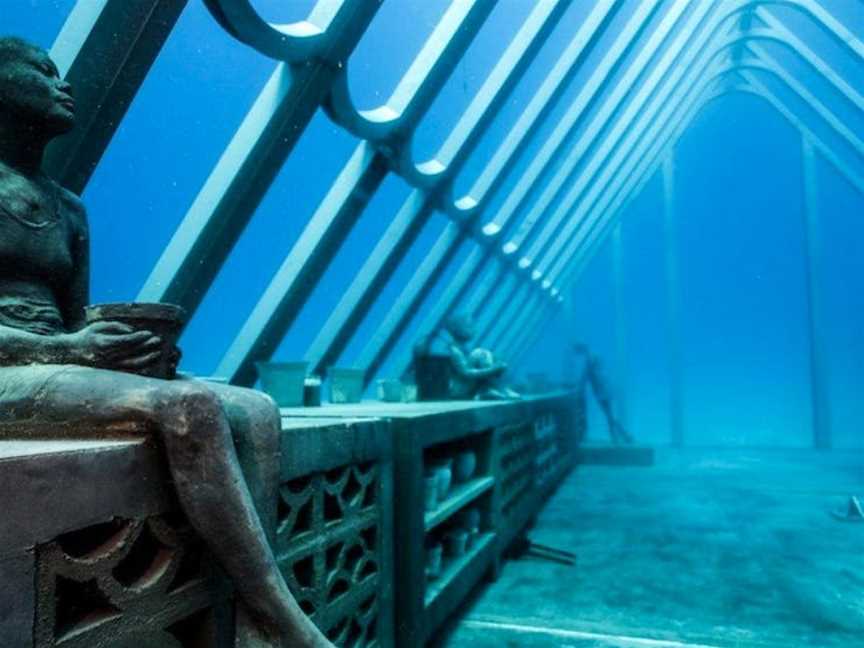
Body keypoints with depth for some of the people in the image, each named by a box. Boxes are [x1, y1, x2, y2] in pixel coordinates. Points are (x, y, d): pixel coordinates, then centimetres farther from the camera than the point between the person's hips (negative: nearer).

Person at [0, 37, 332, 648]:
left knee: (255, 408, -13)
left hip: (56, 371, 7)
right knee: (190, 406, -31)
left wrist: (128, 347, -2)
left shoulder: (68, 209, 22)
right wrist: (61, 349, -20)